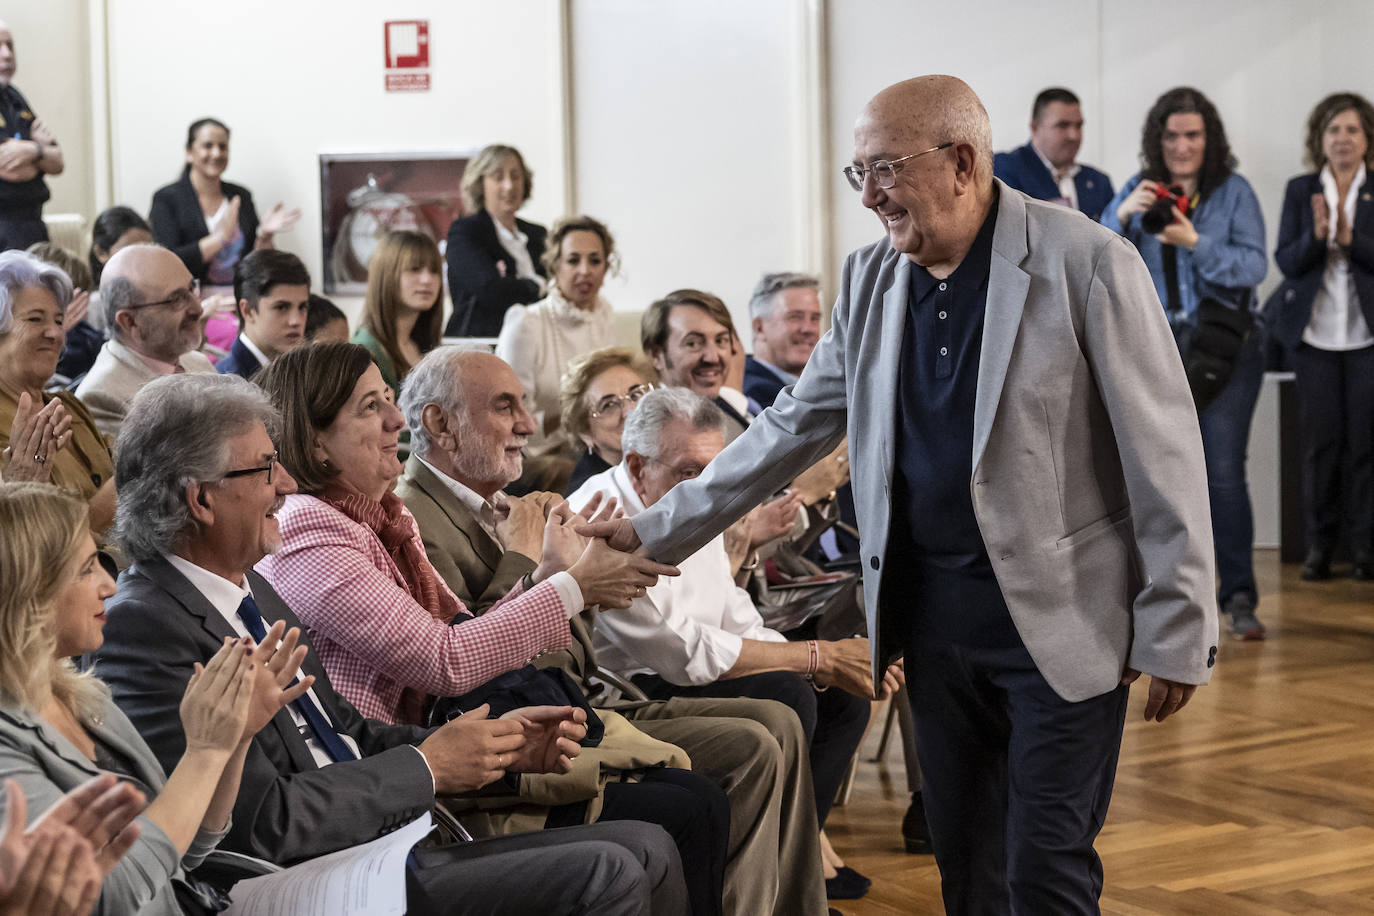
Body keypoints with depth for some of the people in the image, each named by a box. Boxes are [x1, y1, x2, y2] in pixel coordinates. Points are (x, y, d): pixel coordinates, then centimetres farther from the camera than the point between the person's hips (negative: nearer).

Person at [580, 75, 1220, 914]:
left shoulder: (1086, 263, -12)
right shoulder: (872, 280, 7)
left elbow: (1162, 455, -11)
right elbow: (792, 428, 13)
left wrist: (1176, 634, -11)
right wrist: (655, 530, 9)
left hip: (1061, 620, -6)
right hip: (933, 615, 6)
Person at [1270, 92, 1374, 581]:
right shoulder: (1301, 191, 7)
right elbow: (1286, 261, 0)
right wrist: (1317, 235, -17)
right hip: (1314, 335, 1)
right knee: (1321, 440, 0)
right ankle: (1320, 545, 8)